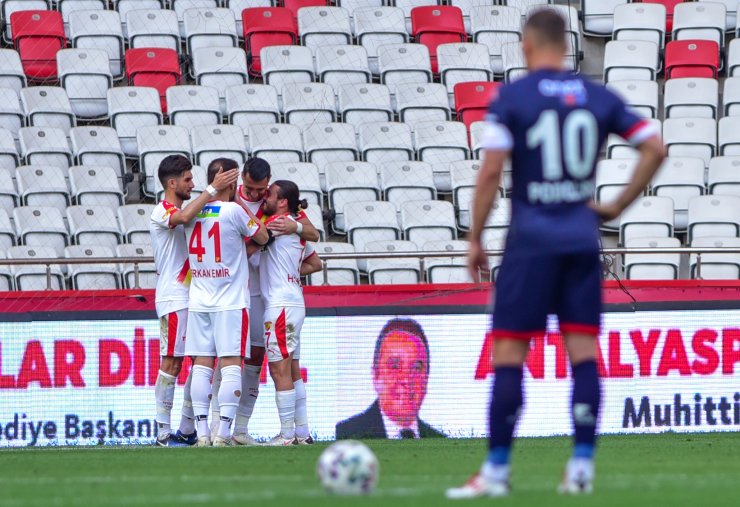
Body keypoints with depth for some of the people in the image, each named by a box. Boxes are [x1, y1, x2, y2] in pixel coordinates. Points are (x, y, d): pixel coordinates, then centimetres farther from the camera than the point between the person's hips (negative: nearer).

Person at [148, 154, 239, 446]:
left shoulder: (183, 212, 20)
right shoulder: (161, 212, -8)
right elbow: (184, 217, -30)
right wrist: (213, 189, -28)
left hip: (195, 297, 9)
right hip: (174, 299, -9)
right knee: (171, 363, -9)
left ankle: (187, 430, 12)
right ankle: (163, 433, -8)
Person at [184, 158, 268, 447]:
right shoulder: (234, 211, -11)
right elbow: (262, 238, 2)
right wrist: (246, 209, 11)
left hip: (198, 301, 5)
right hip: (230, 303, -5)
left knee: (201, 365, 5)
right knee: (231, 365, -4)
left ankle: (202, 433, 1)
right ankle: (223, 432, -10)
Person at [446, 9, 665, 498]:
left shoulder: (512, 97, -4)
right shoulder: (599, 97, 7)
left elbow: (491, 171, -10)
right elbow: (655, 148, 3)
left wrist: (475, 239, -2)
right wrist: (617, 207, 8)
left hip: (531, 240, -4)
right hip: (583, 239, 4)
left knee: (508, 354, -1)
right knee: (583, 352, 4)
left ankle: (497, 470, -2)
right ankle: (582, 467, 0)